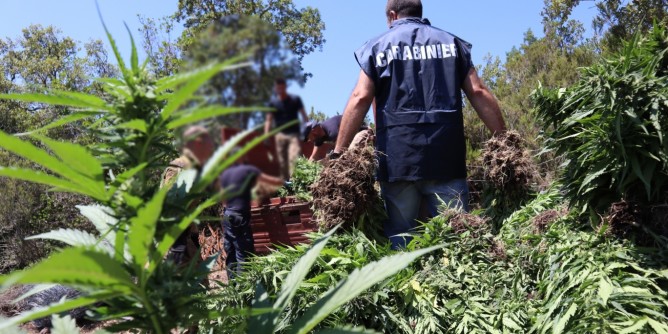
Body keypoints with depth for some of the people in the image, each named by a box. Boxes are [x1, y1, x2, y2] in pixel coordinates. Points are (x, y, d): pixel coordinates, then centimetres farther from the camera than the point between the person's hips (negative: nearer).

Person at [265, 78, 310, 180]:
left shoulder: (295, 99, 6)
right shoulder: (273, 102, 8)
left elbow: (304, 115, 7)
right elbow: (269, 120, 7)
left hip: (294, 134, -2)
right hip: (280, 134, 2)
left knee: (294, 158, -19)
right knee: (282, 161, 4)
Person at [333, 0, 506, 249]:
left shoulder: (378, 46, 11)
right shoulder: (452, 42, 16)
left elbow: (360, 99, 0)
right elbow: (478, 93, 8)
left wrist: (338, 153, -1)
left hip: (397, 158, -1)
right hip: (446, 155, 1)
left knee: (399, 236, 4)